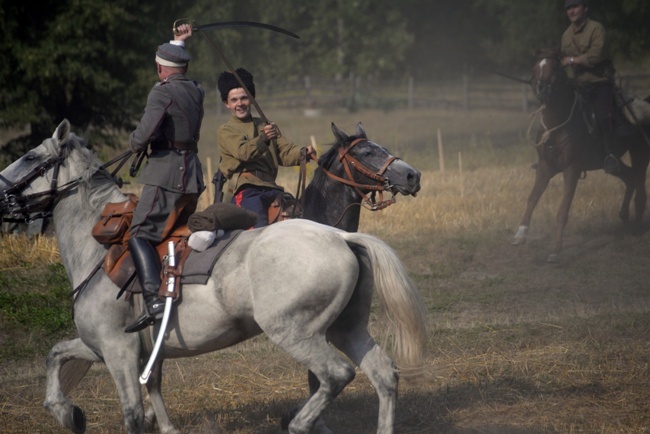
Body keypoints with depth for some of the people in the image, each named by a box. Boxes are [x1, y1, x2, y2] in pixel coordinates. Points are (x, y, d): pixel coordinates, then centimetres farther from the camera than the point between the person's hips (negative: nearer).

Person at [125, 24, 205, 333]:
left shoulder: (162, 93, -9)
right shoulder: (195, 92, 14)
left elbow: (143, 136, -21)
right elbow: (178, 78, 40)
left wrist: (135, 145, 2)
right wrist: (178, 44, 49)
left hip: (167, 173, -8)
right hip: (192, 175, 8)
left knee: (140, 235, -13)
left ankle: (154, 299, -30)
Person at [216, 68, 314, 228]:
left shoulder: (266, 126, 27)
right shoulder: (225, 131, 9)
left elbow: (285, 152, 13)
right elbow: (243, 152, -11)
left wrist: (303, 153, -9)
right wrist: (262, 139, -28)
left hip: (270, 188, 6)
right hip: (245, 189, -5)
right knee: (261, 229, -29)